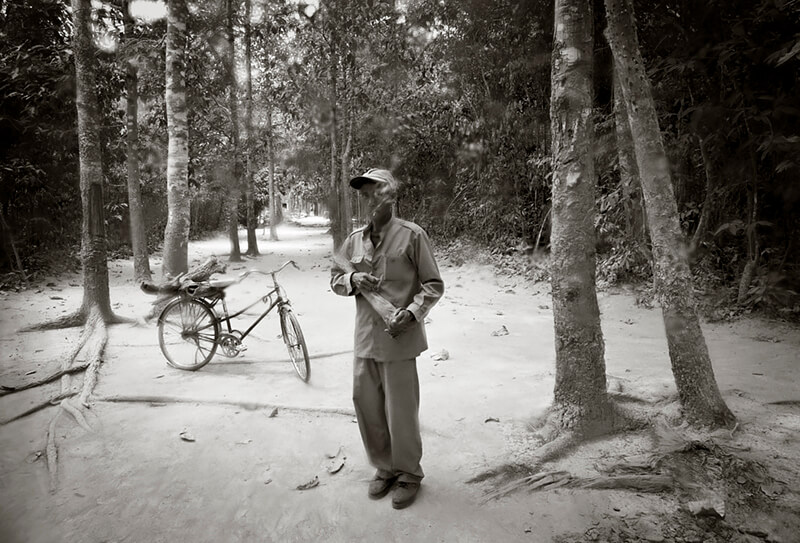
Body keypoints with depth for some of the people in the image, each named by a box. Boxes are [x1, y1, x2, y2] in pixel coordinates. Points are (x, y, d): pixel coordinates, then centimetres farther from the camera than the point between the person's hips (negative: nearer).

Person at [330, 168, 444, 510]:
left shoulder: (412, 235, -7)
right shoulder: (355, 239, 8)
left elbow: (433, 285, -4)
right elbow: (335, 280, 16)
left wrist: (411, 313, -18)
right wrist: (352, 280, -6)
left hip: (398, 338, -5)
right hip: (364, 338, 5)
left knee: (401, 411, 5)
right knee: (365, 404, 13)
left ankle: (409, 474, 29)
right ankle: (384, 467, 35)